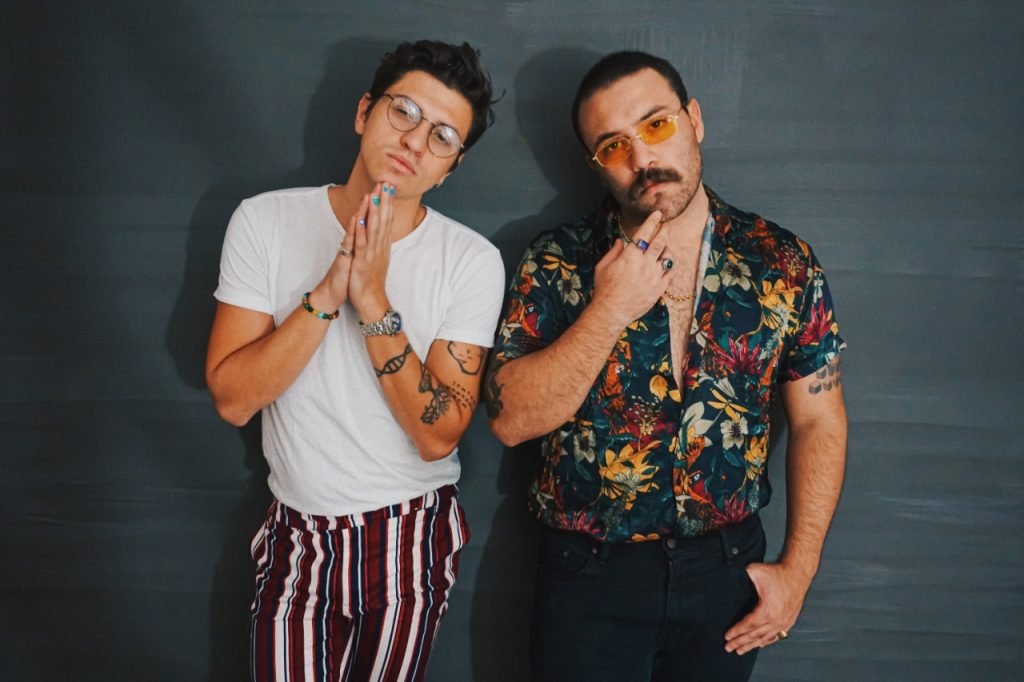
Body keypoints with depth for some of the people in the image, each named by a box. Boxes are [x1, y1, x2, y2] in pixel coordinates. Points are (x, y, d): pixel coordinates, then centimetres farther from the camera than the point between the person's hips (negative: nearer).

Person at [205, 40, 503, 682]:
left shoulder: (473, 262, -13)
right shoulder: (263, 221, -8)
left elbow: (439, 435, -17)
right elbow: (232, 397, -13)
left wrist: (374, 302, -26)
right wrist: (329, 292, -24)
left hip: (414, 539, 0)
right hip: (298, 537, 1)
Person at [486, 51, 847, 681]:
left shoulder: (783, 263, -5)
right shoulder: (558, 263, -8)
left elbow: (819, 421, 2)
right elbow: (511, 419, -14)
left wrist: (798, 569, -2)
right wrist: (610, 311, -23)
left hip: (727, 570, 2)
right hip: (590, 574, -1)